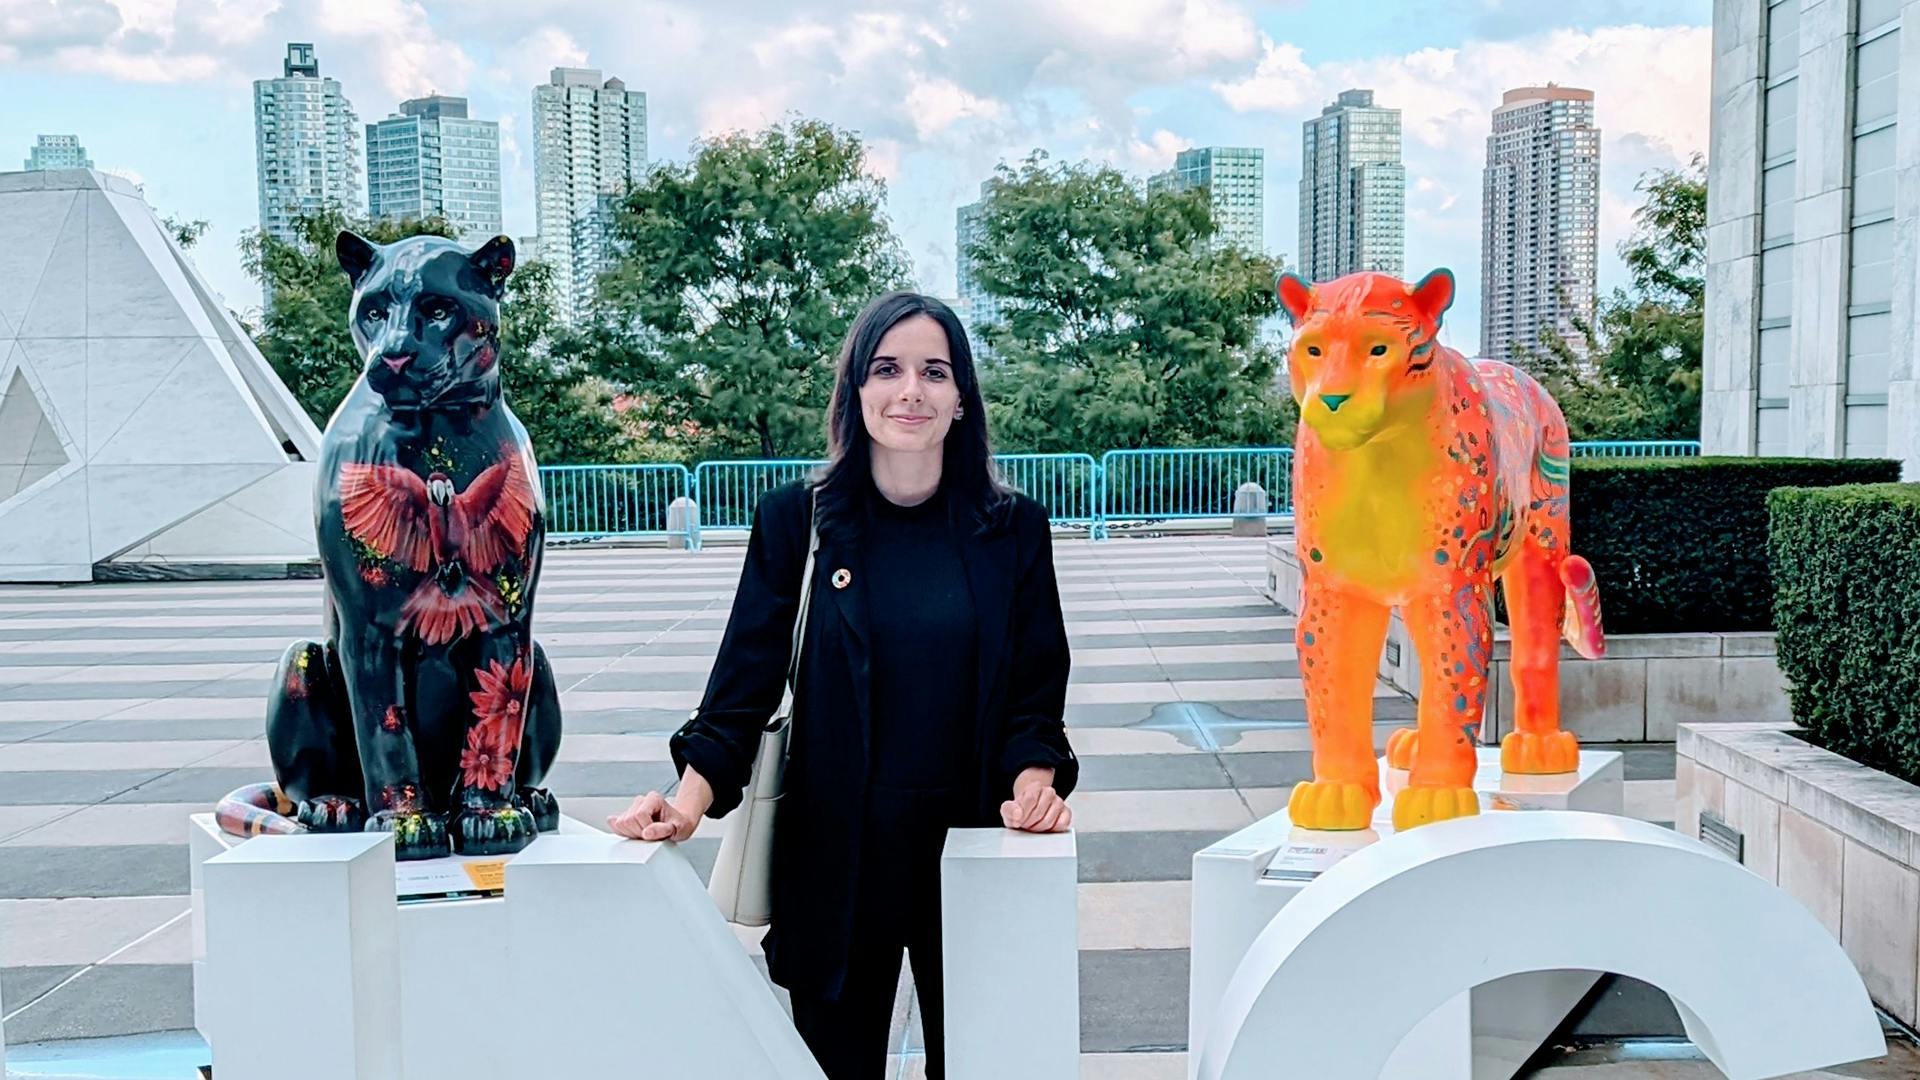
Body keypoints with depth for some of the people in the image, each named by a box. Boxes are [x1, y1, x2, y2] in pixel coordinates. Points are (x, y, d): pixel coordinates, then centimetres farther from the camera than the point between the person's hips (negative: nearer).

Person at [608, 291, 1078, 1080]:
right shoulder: (795, 521, -2)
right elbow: (744, 684, -2)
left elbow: (1036, 693, 3)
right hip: (833, 852, 0)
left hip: (972, 845, 1)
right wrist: (690, 801, -16)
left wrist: (1035, 782, -15)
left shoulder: (1013, 528, 0)